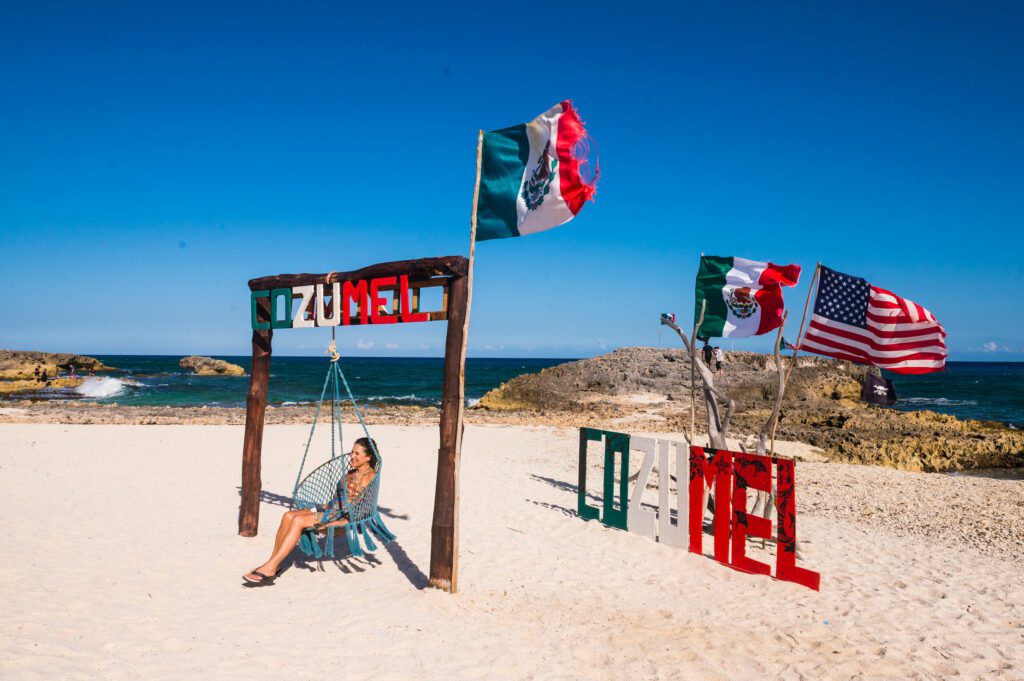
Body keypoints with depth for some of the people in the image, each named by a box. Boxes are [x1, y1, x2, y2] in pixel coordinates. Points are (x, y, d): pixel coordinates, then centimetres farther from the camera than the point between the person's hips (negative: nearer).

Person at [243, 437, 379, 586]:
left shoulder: (370, 474, -3)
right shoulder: (351, 472, 25)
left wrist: (346, 520, -22)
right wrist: (325, 506, 9)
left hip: (345, 515, -9)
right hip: (332, 509, 9)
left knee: (298, 520, -25)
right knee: (288, 516, -13)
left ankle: (271, 567, -25)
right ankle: (274, 566, -13)